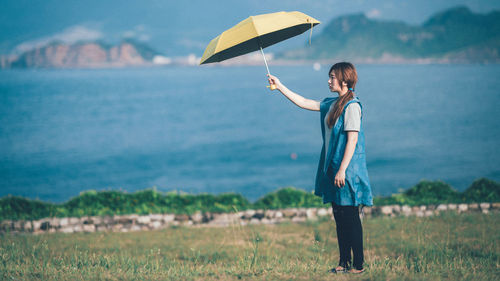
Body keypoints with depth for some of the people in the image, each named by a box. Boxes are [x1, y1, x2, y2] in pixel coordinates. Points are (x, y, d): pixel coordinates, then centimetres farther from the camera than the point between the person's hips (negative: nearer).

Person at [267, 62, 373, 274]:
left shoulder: (352, 106, -14)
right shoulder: (331, 104, 13)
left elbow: (352, 139, -19)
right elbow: (304, 103, 21)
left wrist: (342, 169, -21)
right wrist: (280, 87, 19)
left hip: (347, 170, -9)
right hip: (333, 168, 9)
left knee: (350, 218, -5)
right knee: (340, 218, 11)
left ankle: (358, 265, 0)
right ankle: (344, 262, 17)